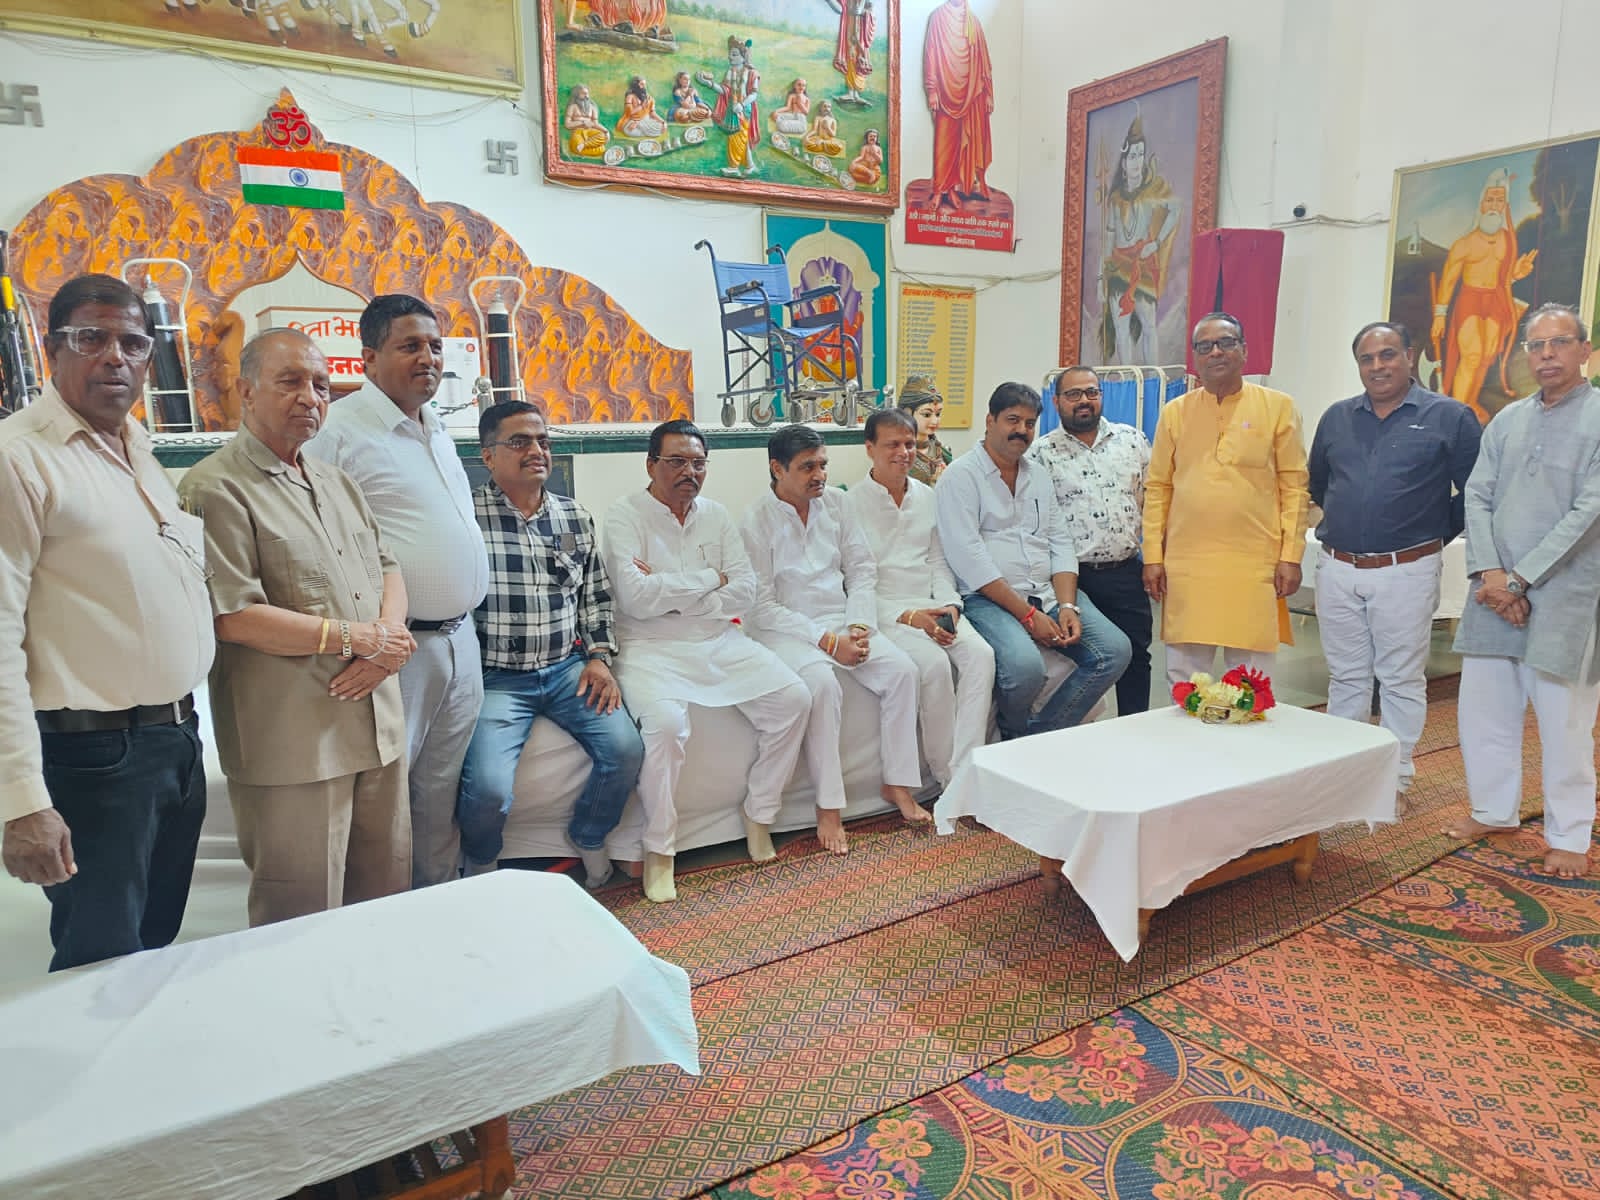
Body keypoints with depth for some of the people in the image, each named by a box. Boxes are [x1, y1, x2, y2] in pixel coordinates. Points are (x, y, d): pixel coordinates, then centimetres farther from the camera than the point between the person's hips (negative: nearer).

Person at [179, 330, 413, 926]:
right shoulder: (216, 489, -9)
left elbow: (387, 566, 17)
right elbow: (233, 617, -18)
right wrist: (359, 637, -12)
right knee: (305, 927, 5)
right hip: (291, 740, -7)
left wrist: (390, 636, -5)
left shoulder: (336, 481, 17)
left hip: (377, 725, 7)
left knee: (387, 894, 16)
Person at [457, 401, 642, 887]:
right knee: (489, 789, -22)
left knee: (625, 748, -15)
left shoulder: (576, 516, 10)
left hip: (568, 669, 5)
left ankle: (588, 838, 17)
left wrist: (599, 657, 5)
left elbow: (596, 594, 16)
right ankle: (480, 869, 15)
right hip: (497, 677, -4)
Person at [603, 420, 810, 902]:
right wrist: (709, 580, -8)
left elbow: (744, 592, 1)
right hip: (651, 649, -5)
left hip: (720, 642, 5)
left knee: (793, 699, -11)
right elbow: (635, 597, -19)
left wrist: (670, 597, -11)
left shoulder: (716, 516, 11)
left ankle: (759, 815, 7)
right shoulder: (625, 515, -4)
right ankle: (658, 852, -12)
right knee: (665, 722, -33)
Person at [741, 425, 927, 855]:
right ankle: (828, 808, -24)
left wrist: (859, 625, -7)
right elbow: (762, 607, -13)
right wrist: (826, 641, -18)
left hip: (840, 621, 6)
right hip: (786, 628, -5)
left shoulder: (835, 502, 7)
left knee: (902, 669, -16)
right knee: (822, 682, -34)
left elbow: (862, 570, 10)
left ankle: (897, 784, -3)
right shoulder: (757, 521, -9)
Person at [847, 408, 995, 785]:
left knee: (980, 655, -22)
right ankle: (946, 774, -14)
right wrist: (908, 616, -16)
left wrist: (949, 604, -2)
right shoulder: (852, 504, -2)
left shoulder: (927, 497, 16)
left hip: (933, 606, 5)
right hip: (884, 610, -5)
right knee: (934, 663, -30)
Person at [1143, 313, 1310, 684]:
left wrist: (1291, 556, -4)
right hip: (1186, 565, 2)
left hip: (1255, 566, -1)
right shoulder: (1175, 412, 8)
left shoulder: (1277, 407, 3)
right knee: (1183, 679, 8)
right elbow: (1157, 488, 8)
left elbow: (1294, 486, 2)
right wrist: (1153, 556, 3)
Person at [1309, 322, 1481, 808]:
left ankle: (1396, 778, 16)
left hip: (1406, 572, -4)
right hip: (1337, 570, 4)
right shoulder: (1336, 418, 9)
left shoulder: (1449, 417, -2)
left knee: (1401, 681, 5)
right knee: (1346, 678, 13)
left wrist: (1436, 531, 3)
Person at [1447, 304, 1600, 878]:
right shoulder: (1506, 420, 11)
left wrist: (1518, 578, -14)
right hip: (1497, 589, 5)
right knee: (1482, 707, 11)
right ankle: (1494, 809, 28)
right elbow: (1477, 497, 6)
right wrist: (1488, 572, -8)